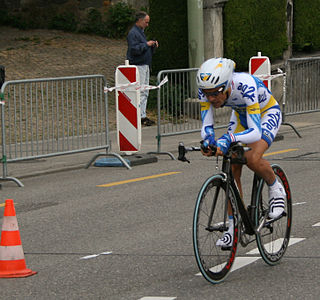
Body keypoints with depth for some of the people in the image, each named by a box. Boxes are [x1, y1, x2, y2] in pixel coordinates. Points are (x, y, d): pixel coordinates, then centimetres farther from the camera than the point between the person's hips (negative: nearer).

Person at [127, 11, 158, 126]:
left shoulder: (141, 32, 20)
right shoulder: (133, 33, -12)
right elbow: (134, 49, -23)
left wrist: (153, 46, 9)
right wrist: (146, 44, -16)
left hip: (145, 65, 10)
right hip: (138, 66, -10)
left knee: (145, 92, 11)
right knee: (140, 92, -10)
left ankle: (143, 115, 14)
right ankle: (141, 117, -10)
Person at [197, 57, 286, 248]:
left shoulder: (245, 87, -41)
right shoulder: (207, 89, -26)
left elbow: (256, 132, -45)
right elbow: (206, 125, -22)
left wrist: (228, 139, -59)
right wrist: (208, 140, -45)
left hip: (267, 113, -5)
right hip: (241, 115, 5)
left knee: (253, 159, -29)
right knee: (232, 170, -6)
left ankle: (276, 189, 1)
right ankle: (234, 226, 4)